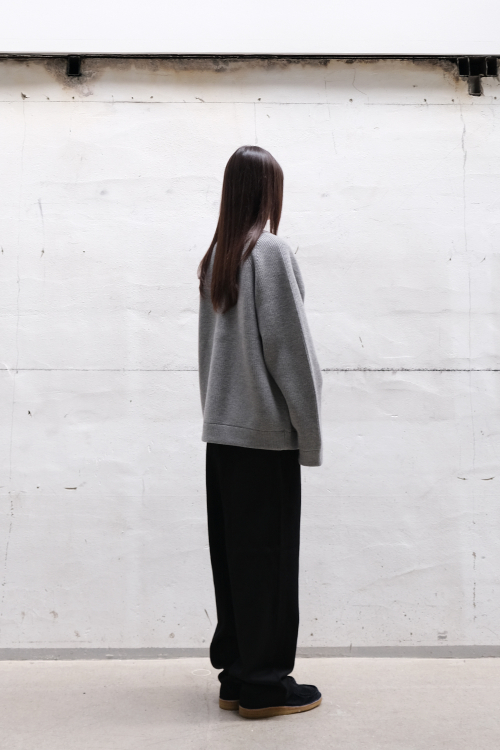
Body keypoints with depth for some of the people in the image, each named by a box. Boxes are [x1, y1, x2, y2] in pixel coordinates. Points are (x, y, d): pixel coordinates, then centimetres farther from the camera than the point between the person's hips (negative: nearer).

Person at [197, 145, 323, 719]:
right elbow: (289, 347, -12)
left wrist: (215, 413, 16)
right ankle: (264, 683, 13)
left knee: (232, 553, 12)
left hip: (222, 430, 7)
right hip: (267, 432, -7)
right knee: (269, 554, 2)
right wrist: (310, 433, -6)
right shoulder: (272, 252, -10)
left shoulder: (214, 257, 11)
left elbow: (209, 348, 13)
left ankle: (235, 673, 23)